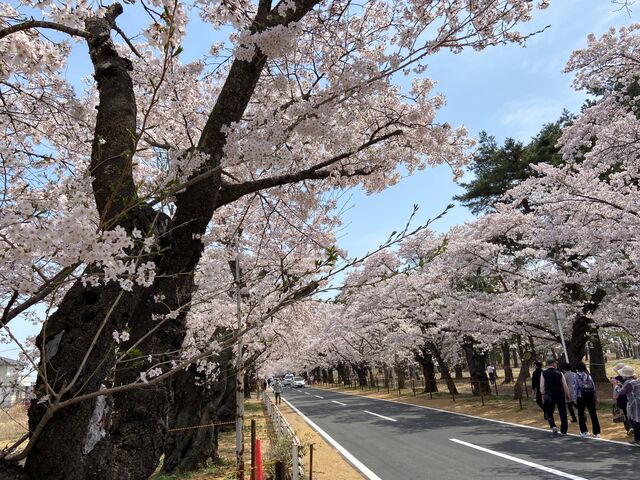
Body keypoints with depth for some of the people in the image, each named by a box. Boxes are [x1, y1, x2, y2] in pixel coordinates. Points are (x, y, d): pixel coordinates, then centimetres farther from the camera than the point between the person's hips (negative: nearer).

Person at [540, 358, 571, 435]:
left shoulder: (543, 374, -7)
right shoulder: (559, 373, -5)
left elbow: (542, 386, -7)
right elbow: (565, 386, -2)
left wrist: (543, 394, 6)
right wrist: (568, 395, 11)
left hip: (549, 396, 0)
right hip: (560, 395, 1)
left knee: (549, 413, 15)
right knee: (563, 413, 12)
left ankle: (553, 426, -3)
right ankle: (564, 431, 17)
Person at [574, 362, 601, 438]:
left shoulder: (577, 375, -4)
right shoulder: (588, 375, 6)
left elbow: (575, 387, -7)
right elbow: (594, 386, 6)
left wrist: (575, 397, 0)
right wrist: (596, 398, 12)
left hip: (581, 397, -4)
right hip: (590, 395, 4)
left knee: (581, 414, 8)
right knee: (593, 414, 7)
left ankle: (584, 431, 8)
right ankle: (596, 432, 8)